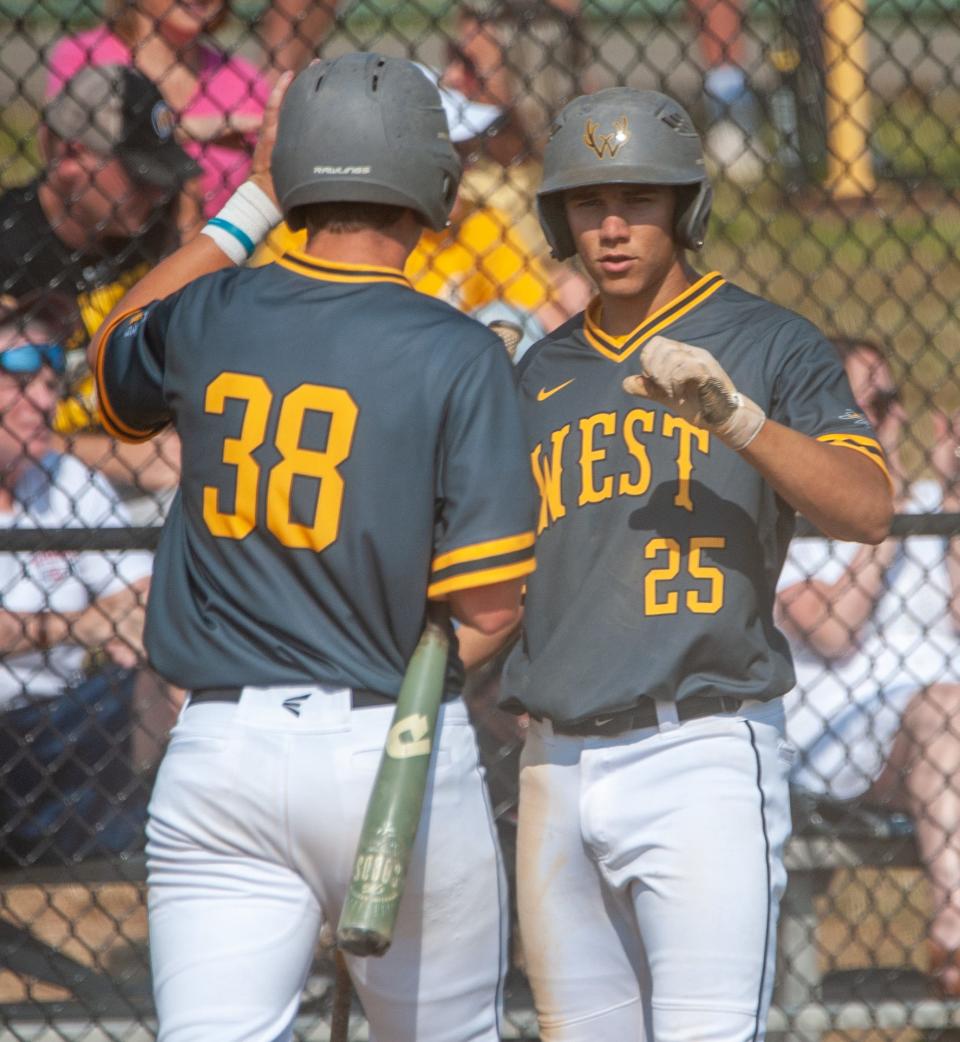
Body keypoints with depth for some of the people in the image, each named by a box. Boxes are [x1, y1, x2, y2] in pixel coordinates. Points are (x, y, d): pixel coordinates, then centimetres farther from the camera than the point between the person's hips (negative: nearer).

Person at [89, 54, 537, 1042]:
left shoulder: (205, 319, 3)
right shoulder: (455, 353, -9)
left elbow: (114, 360, 30)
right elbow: (489, 602, -13)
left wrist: (249, 202, 32)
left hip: (223, 747, 2)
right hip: (398, 749, -2)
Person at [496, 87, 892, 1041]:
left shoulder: (770, 345, 1)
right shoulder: (541, 374, 17)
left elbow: (867, 510, -14)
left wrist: (737, 419, -26)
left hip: (703, 756, -5)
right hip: (557, 770, 6)